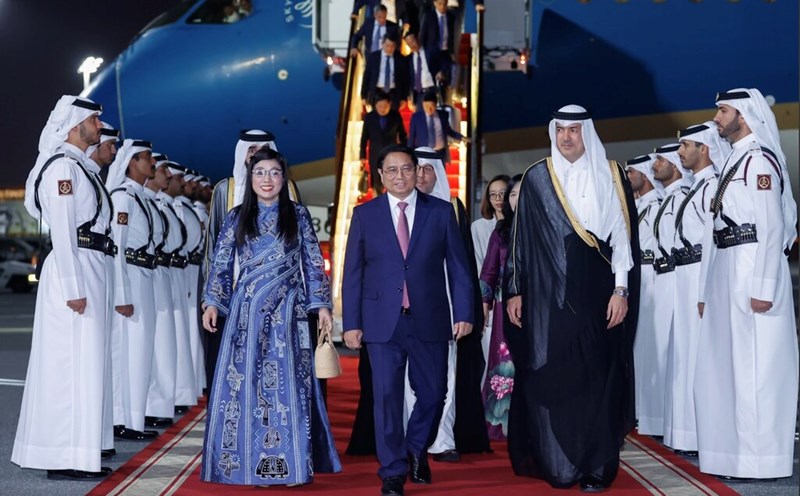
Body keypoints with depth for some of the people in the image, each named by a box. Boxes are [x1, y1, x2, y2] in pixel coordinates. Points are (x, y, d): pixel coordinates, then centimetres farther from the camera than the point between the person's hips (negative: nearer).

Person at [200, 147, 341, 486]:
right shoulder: (237, 217, 8)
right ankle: (254, 463, 7)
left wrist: (322, 305, 1)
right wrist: (212, 303, -1)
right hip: (248, 310, 1)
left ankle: (289, 462, 5)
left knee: (287, 382, -1)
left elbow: (313, 264, 6)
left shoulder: (298, 215, 7)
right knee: (247, 383, 0)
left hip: (287, 311, -1)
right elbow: (221, 263, 8)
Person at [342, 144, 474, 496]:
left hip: (429, 320, 1)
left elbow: (458, 266, 5)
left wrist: (463, 313, -1)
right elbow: (352, 272, 4)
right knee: (387, 396, -1)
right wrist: (351, 322, -1)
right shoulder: (364, 214, 5)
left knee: (432, 393, 8)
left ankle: (416, 450, 34)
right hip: (382, 321, -1)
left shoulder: (441, 212, 5)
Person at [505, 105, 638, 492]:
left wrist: (621, 290, -6)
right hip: (548, 297, 1)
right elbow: (521, 237, 8)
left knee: (597, 380, 0)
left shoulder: (609, 176, 4)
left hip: (596, 296, 0)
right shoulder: (536, 178, 6)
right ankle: (555, 463, 9)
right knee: (549, 380, 0)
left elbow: (622, 234, 1)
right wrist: (515, 291, 5)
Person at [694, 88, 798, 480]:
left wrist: (762, 287, -21)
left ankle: (760, 458, 2)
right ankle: (737, 450, 19)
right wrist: (707, 289, 17)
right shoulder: (733, 161, 18)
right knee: (726, 363, 11)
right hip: (727, 273, 10)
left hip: (752, 271, -9)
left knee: (754, 366, -5)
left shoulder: (760, 159, -9)